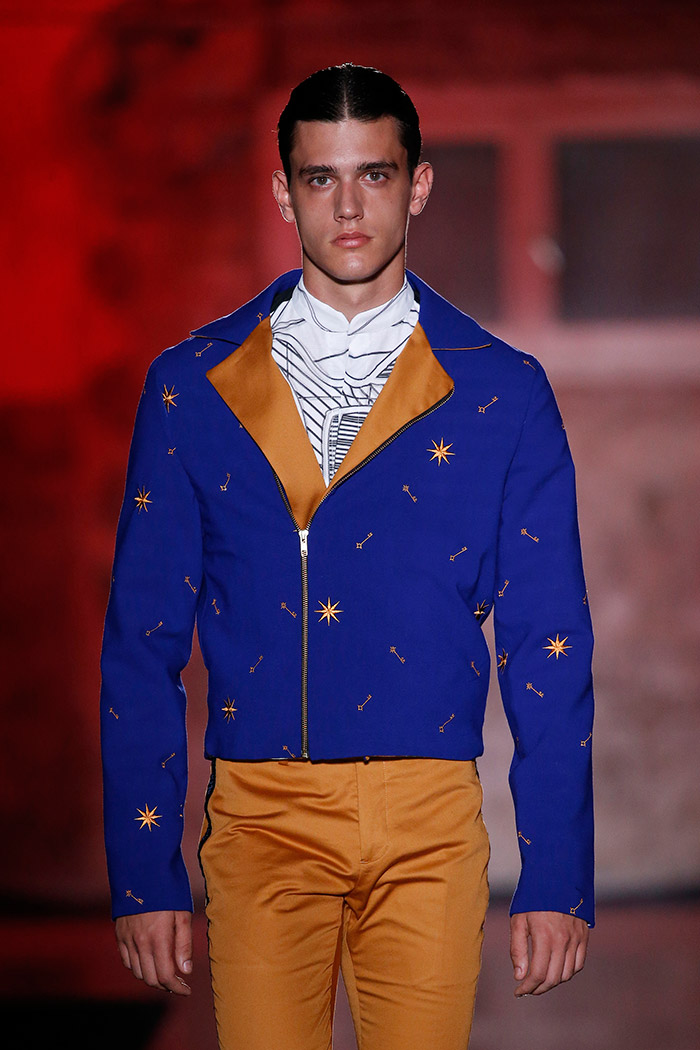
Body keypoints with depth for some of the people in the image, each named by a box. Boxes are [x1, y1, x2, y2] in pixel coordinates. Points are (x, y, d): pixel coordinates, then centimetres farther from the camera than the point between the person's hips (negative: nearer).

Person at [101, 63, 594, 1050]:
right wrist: (144, 876, 1)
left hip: (429, 823, 0)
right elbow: (142, 643, 6)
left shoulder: (501, 392, 5)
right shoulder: (192, 385, 6)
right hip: (258, 819, 0)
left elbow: (548, 648, 4)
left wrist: (557, 882, -1)